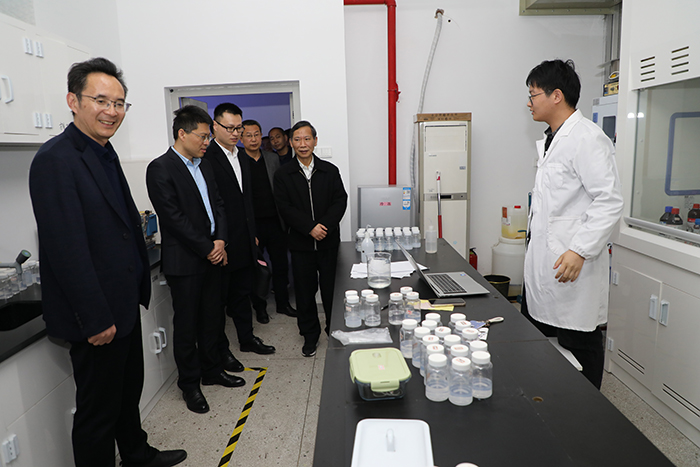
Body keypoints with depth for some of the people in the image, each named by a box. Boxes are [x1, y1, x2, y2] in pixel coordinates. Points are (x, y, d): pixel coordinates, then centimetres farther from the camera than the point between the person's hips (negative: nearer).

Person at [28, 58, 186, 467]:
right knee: (98, 409, 8)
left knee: (129, 390, 25)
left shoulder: (105, 154, 11)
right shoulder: (56, 160, -19)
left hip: (124, 304, 10)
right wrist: (95, 319, -22)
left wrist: (139, 287, 13)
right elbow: (67, 248, -23)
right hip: (98, 315, -10)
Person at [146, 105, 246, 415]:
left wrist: (220, 241, -4)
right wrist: (207, 249, -14)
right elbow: (175, 218, -18)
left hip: (212, 255, 7)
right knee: (186, 325, 6)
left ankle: (212, 370, 33)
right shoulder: (160, 169, -12)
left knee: (212, 318, 16)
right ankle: (190, 384, 21)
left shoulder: (204, 166, 13)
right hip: (184, 261, -7)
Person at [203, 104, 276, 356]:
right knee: (219, 297, 7)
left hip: (244, 242, 8)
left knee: (243, 292, 19)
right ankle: (221, 349, 20)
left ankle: (247, 338, 34)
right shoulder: (207, 158, -14)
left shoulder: (243, 159, 14)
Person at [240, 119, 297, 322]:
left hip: (275, 221, 4)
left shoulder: (273, 158, 8)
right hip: (252, 225, -4)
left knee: (280, 265, 12)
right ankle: (259, 307, 25)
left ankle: (283, 303, 29)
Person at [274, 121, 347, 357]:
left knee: (332, 289, 8)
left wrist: (324, 226, -16)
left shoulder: (330, 171, 5)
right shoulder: (283, 175, 2)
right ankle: (310, 335, 24)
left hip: (329, 241, 0)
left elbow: (340, 201, -2)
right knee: (305, 291, 8)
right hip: (301, 243, 0)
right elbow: (285, 208, -6)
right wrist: (310, 228, -17)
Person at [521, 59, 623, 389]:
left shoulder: (587, 138, -14)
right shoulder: (551, 140, 17)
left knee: (579, 346, 4)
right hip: (543, 263, 10)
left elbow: (610, 201, -20)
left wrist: (580, 251, -25)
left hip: (571, 267, -10)